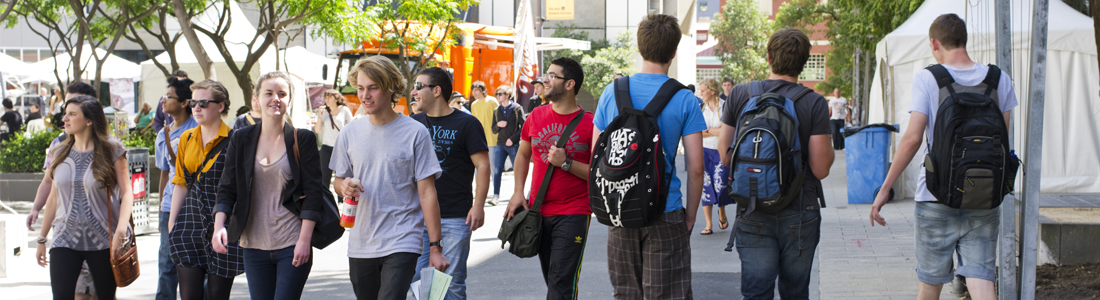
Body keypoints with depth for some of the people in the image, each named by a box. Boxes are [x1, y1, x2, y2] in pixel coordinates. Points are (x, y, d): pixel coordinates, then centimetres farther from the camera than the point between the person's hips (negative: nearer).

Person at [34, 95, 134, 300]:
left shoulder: (111, 151, -3)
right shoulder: (61, 153, 8)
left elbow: (126, 193, -7)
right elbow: (54, 198, 15)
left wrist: (122, 227, -24)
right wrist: (42, 239, 16)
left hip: (103, 241, -3)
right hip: (65, 239, 3)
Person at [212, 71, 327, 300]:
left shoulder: (303, 140, -1)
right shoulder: (241, 140, 7)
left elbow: (314, 192, -4)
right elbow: (227, 189, 7)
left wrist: (304, 240, -11)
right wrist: (219, 225, -10)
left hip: (293, 246, -3)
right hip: (254, 246, 3)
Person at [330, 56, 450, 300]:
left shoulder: (414, 132, -5)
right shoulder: (350, 133, 7)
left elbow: (427, 192, -4)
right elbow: (338, 179, 19)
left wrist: (435, 247, -8)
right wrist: (344, 186, -7)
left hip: (402, 243, -5)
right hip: (360, 245, 5)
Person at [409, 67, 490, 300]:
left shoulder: (466, 124, -2)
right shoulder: (414, 123, 11)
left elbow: (482, 165, -5)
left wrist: (478, 205, -13)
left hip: (455, 218, -4)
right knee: (417, 279, 0)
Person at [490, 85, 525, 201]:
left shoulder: (517, 109, -1)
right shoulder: (496, 111, 12)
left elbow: (523, 127, -5)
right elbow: (494, 130, 15)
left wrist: (512, 139, -12)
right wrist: (498, 125, -8)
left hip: (514, 145, -3)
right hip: (500, 145, 3)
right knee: (497, 170, -6)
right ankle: (496, 195, -2)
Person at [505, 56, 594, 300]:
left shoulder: (589, 123, -9)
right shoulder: (537, 116, 7)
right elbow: (523, 154, 20)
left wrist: (566, 163, -19)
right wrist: (518, 193, 10)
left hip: (573, 214, -5)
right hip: (538, 212, 5)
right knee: (552, 279, 13)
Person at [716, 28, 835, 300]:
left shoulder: (739, 94, -1)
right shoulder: (814, 104, -7)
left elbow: (725, 157, 4)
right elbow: (820, 170, -9)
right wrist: (830, 147, 10)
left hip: (752, 214, 1)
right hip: (799, 213, -1)